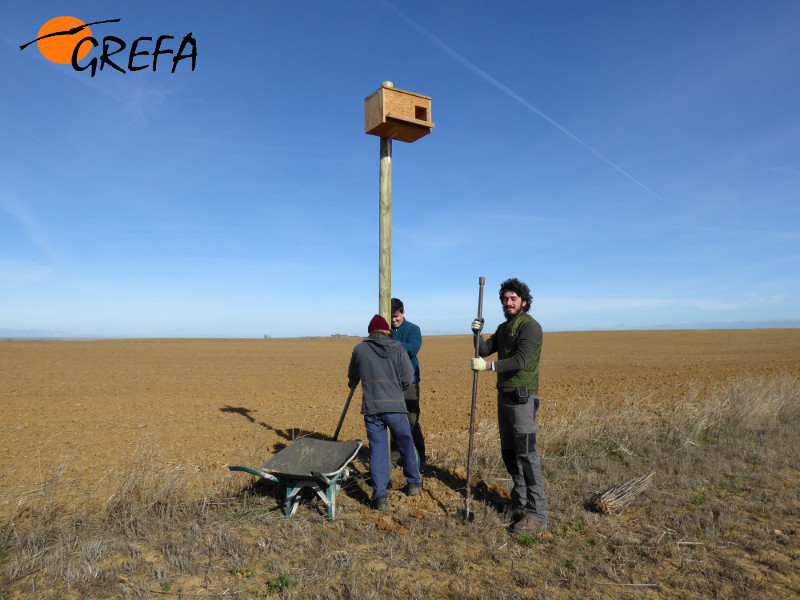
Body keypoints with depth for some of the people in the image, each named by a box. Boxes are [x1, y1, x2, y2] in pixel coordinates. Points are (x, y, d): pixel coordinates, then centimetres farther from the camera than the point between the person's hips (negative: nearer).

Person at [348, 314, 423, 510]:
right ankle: (414, 483, 34)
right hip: (395, 406, 0)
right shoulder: (398, 349, 0)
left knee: (377, 449, 5)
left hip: (371, 407, 0)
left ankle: (380, 497, 2)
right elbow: (408, 378, -4)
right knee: (406, 444, 18)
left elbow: (352, 377, 17)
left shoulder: (359, 349, 2)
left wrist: (352, 384, 40)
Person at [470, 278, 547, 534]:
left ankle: (537, 514, -4)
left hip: (523, 397, -9)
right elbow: (484, 350, 11)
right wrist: (478, 333, -7)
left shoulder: (530, 326, -12)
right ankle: (520, 501, 29)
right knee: (508, 451, 15)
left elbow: (520, 360, -23)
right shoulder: (504, 328, 16)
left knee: (526, 452, -9)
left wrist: (489, 366, -29)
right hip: (504, 395, 9)